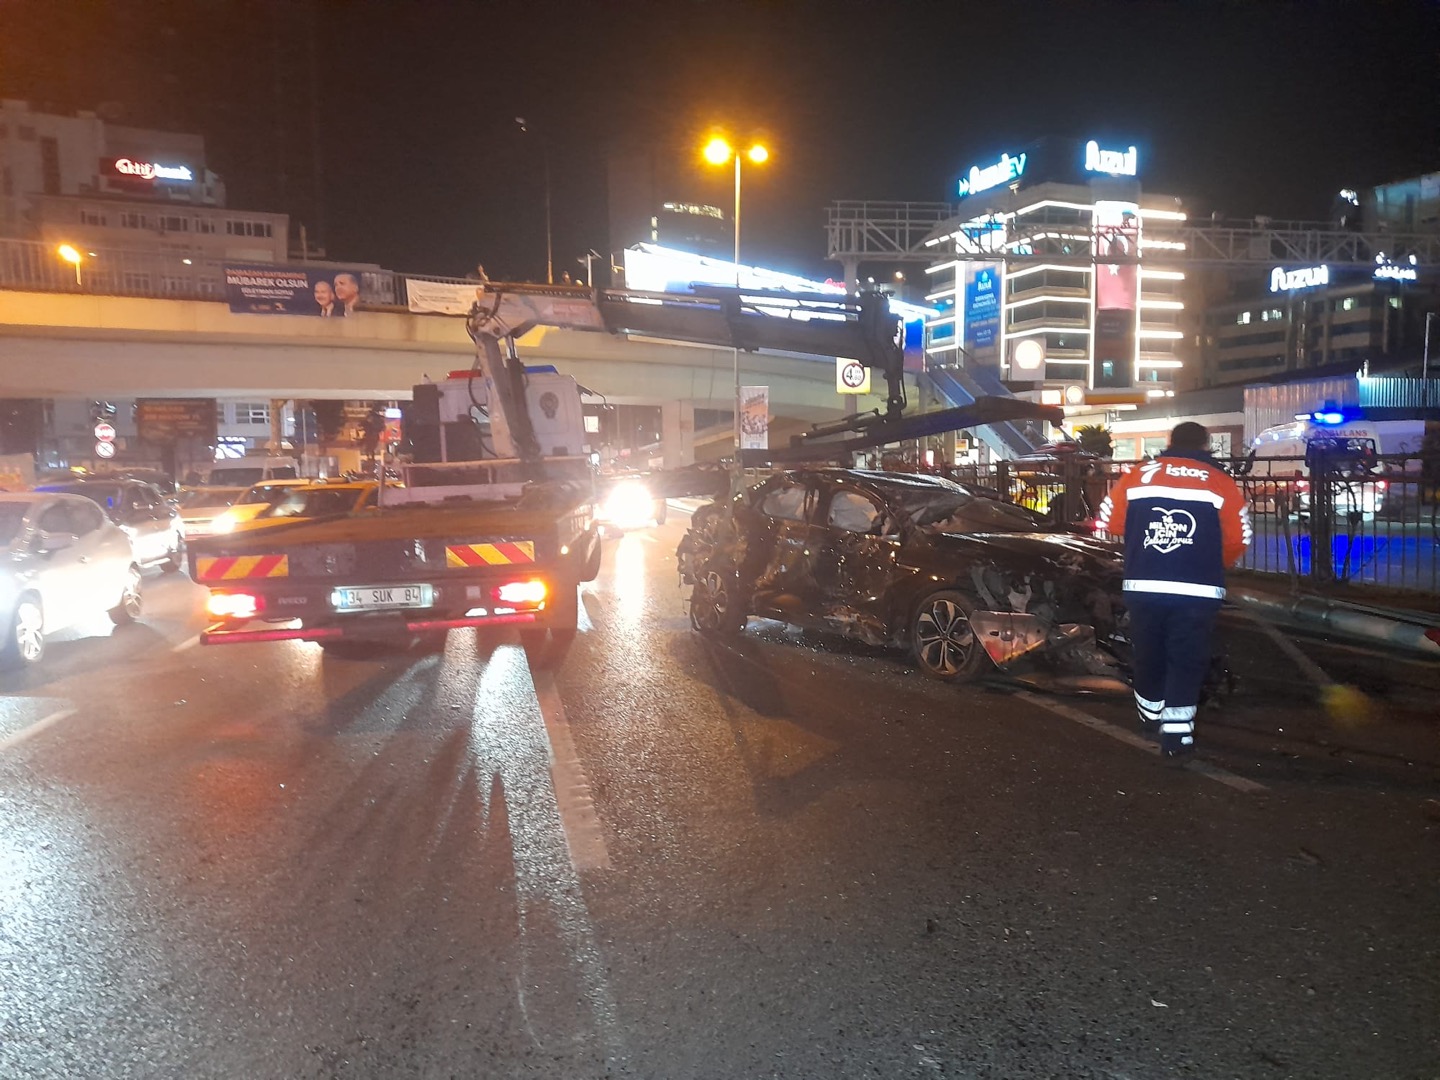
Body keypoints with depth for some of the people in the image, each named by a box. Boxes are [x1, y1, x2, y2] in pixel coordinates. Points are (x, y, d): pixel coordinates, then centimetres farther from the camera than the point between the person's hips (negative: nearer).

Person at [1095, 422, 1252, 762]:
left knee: (1148, 654, 18)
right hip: (1197, 591, -2)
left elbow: (1108, 523, 7)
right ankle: (1175, 734, 1)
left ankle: (1151, 715, 38)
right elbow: (1238, 540, 1)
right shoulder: (1220, 483, 3)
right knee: (1187, 661, 5)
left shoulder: (1136, 476, 6)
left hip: (1142, 586, 2)